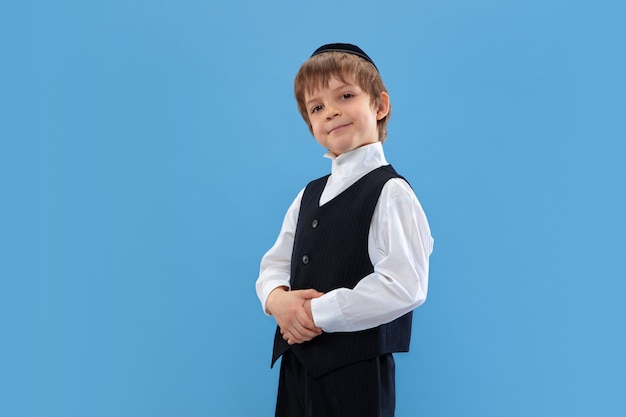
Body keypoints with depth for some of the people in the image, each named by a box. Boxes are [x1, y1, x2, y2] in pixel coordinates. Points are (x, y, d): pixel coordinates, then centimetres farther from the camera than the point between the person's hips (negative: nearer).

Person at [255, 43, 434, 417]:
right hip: (298, 365, 7)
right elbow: (275, 264, 14)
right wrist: (277, 299, -9)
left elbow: (403, 286, -22)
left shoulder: (390, 192, -12)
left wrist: (318, 313, -17)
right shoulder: (309, 195, 13)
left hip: (356, 371, -7)